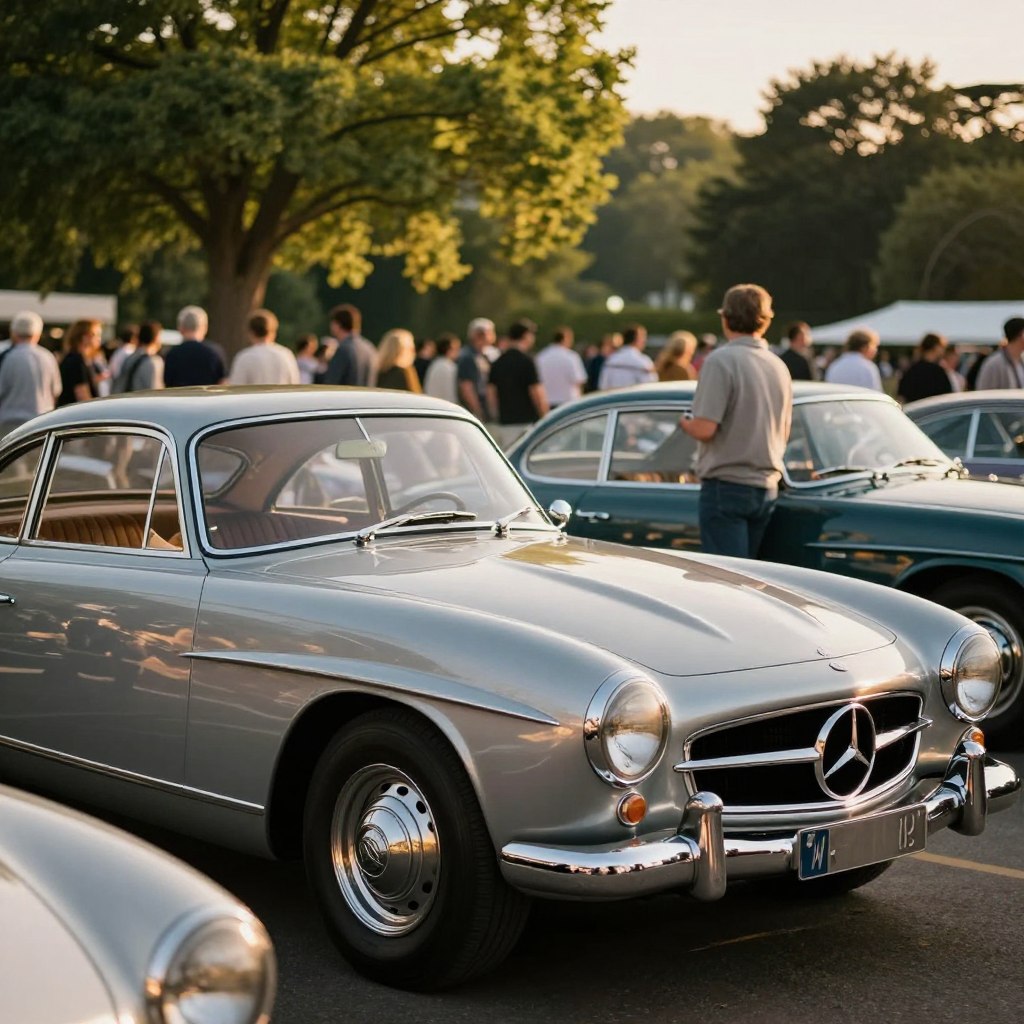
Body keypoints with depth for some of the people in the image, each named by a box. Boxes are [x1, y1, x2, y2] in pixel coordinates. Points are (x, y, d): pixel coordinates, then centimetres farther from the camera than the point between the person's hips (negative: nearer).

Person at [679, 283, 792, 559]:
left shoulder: (721, 360, -13)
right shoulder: (779, 366, 9)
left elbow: (704, 429, -19)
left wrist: (685, 423, 1)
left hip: (726, 486, -7)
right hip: (767, 488, 7)